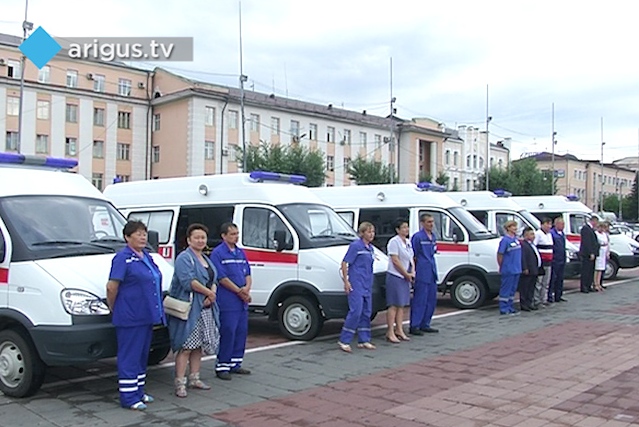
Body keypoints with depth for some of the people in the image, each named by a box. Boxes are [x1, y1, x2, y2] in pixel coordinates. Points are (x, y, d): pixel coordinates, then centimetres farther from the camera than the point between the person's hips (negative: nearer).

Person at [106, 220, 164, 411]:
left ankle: (139, 391, 26)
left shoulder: (147, 257, 13)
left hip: (147, 316, 9)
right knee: (130, 357, -2)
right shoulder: (123, 258, -13)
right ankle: (129, 397, 4)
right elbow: (111, 287, -16)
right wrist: (114, 309, -4)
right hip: (130, 317, -9)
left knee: (142, 355, 16)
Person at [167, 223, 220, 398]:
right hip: (189, 310, -8)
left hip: (205, 310, 9)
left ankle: (194, 378, 24)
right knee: (186, 347, -8)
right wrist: (208, 292, -14)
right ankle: (180, 383, -3)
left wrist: (211, 296, -5)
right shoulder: (184, 258, -9)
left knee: (198, 346, 14)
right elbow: (188, 281, -21)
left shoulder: (206, 259, 19)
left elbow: (213, 281, 15)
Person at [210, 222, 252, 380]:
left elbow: (248, 274, 15)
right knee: (227, 333, -6)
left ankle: (235, 363, 22)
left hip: (242, 302, 8)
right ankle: (222, 366, 3)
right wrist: (239, 291, -12)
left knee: (242, 332, 11)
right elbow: (222, 278, -14)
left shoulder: (241, 253, 15)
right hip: (227, 302, -8)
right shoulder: (217, 253, -8)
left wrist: (247, 289, -5)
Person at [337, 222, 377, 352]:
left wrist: (370, 282, 19)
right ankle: (344, 341, -6)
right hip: (356, 284, -9)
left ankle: (364, 340, 19)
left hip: (367, 285, 9)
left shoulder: (370, 248, 15)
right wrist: (346, 281, -16)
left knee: (366, 312, 10)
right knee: (356, 311, -13)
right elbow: (344, 263, -12)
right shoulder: (355, 246, -10)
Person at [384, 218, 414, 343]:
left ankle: (399, 330, 17)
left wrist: (412, 272, 2)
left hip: (405, 277, 8)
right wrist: (407, 274, -11)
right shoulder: (394, 242, -11)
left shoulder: (408, 242, 14)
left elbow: (411, 258, 18)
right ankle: (390, 333, -3)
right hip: (395, 276, -8)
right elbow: (395, 260, -16)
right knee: (394, 305, -7)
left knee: (401, 305, 11)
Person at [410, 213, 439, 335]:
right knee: (420, 300, -6)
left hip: (432, 272, 8)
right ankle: (414, 326, 0)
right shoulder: (417, 237, -11)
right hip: (422, 274, -8)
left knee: (431, 300, 12)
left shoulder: (433, 236, 13)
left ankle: (424, 325, 21)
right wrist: (413, 271, -11)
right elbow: (413, 255, -10)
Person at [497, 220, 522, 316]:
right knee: (506, 290, -1)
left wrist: (518, 266, 15)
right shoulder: (505, 240, -15)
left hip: (516, 269, 8)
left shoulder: (516, 239, 10)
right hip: (508, 270, -8)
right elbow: (499, 255, -13)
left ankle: (510, 308, 23)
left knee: (512, 289, 14)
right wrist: (501, 267, -4)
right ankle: (504, 309, 6)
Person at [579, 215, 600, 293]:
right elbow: (586, 242, -19)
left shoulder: (590, 229, 17)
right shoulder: (585, 228, -14)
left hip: (591, 254, 10)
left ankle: (588, 286, 19)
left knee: (591, 271, 13)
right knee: (585, 271, -6)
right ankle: (583, 287, -1)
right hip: (587, 254, -10)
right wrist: (591, 253, -21)